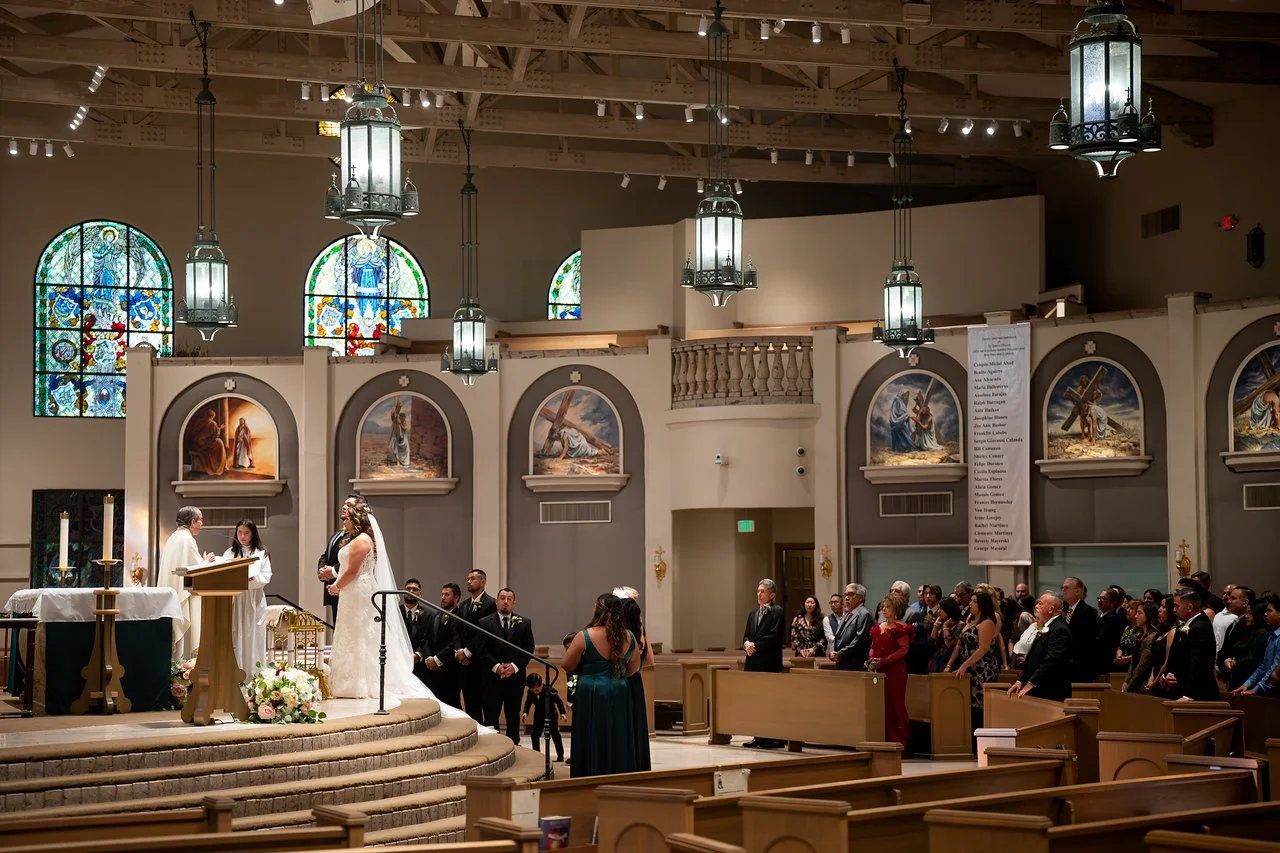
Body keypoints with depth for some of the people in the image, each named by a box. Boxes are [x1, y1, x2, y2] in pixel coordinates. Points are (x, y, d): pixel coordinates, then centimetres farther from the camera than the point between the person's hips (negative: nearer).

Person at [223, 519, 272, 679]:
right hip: (234, 599, 1)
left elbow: (266, 577, 1)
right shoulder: (229, 553, 13)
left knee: (253, 637, -2)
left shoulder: (261, 554, 8)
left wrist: (250, 578, -17)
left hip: (254, 600, -1)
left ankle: (254, 676, -1)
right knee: (235, 637, -4)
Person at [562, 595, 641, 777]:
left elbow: (566, 666, -5)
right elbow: (633, 669, 12)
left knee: (592, 746, 3)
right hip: (620, 696, 4)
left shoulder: (584, 636, -12)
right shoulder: (629, 637, 0)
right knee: (618, 745, 11)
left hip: (591, 697, -4)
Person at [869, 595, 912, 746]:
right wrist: (871, 659, 0)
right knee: (881, 704, 4)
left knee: (895, 705, -6)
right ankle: (884, 738, 9)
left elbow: (903, 650, -13)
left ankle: (899, 740, -2)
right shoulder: (877, 628, 17)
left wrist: (883, 661, -17)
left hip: (895, 671, -7)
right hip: (879, 671, 7)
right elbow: (873, 647, 22)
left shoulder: (900, 628, -5)